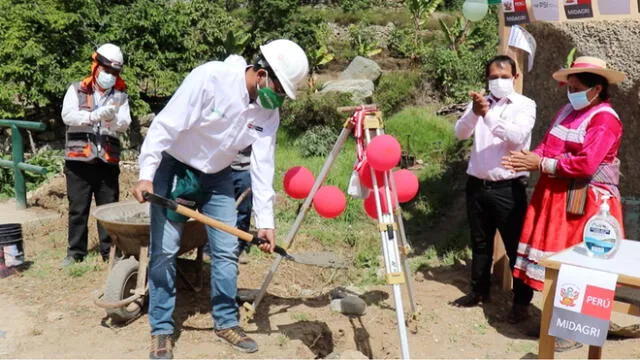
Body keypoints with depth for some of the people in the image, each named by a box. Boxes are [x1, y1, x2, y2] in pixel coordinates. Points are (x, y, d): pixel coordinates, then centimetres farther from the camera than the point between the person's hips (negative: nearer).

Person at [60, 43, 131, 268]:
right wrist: (95, 115, -25)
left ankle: (110, 251, 15)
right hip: (79, 159, -1)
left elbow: (125, 125, -3)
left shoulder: (120, 95, 8)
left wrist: (113, 118, -25)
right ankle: (75, 252, 16)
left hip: (108, 160, 1)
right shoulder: (76, 90, 5)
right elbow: (68, 116, -10)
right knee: (78, 208, 5)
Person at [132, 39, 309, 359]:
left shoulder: (269, 113, -11)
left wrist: (265, 220, -15)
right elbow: (166, 124, -26)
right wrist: (146, 174, -29)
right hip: (174, 169, -5)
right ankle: (161, 330, 10)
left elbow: (262, 166, -11)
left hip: (217, 177, 5)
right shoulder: (210, 77, -27)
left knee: (227, 251, 4)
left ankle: (226, 323, 20)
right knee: (164, 250, -6)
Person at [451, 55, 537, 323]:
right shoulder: (479, 102, 9)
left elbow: (517, 136, -20)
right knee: (480, 243, 16)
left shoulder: (525, 105, -2)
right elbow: (460, 133, -6)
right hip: (476, 185, 4)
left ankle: (522, 299, 15)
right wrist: (474, 113, -25)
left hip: (508, 188, -4)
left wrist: (488, 114, -29)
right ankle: (479, 290, 31)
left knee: (515, 246, 2)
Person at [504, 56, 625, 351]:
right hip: (554, 196, 8)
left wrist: (540, 164, -19)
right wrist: (530, 158, -7)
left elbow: (585, 164, -24)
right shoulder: (568, 111, 13)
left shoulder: (605, 119, -14)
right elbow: (547, 146, 13)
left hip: (583, 202, -8)